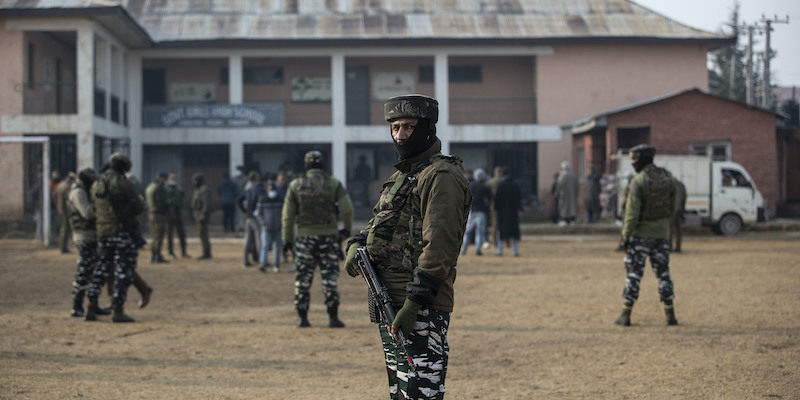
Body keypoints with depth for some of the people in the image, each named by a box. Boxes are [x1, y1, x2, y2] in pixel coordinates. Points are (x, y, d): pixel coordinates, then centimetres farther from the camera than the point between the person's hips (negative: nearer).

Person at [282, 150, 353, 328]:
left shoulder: (296, 185, 0)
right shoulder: (333, 183, -2)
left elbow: (287, 215, -1)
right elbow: (347, 209, -9)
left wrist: (286, 240, 6)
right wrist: (347, 229, 7)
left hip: (305, 237, 1)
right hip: (329, 236, -1)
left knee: (303, 278, 9)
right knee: (330, 276, 3)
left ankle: (302, 317, 10)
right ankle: (333, 317, -2)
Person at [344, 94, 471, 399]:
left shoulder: (441, 176, -12)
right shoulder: (400, 176, 20)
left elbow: (439, 246, -20)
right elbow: (377, 224, 24)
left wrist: (414, 302, -24)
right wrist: (356, 245, 0)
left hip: (420, 309, -10)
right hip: (389, 305, 10)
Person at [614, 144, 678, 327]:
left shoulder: (638, 181, -16)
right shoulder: (667, 178, 3)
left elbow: (632, 211, -18)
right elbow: (673, 207, 8)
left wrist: (626, 235, -13)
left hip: (641, 233, -5)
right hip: (662, 233, 5)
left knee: (634, 273, 1)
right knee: (663, 273, 11)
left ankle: (625, 315, 5)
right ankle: (670, 315, 7)